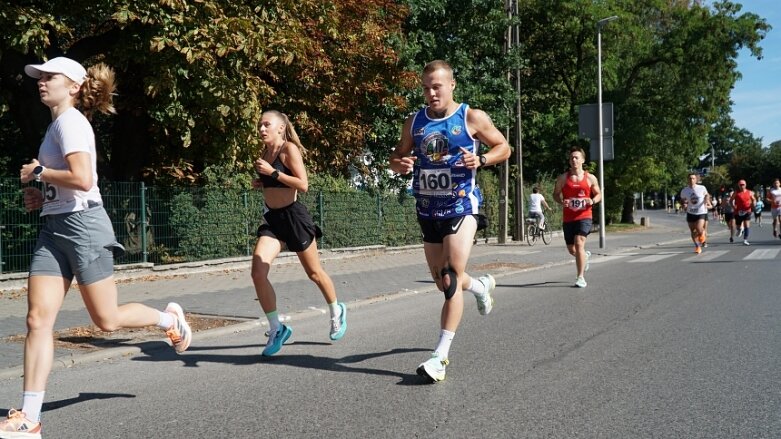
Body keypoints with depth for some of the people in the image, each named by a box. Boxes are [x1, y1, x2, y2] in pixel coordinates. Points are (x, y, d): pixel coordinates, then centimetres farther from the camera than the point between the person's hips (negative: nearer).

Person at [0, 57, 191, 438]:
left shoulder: (70, 120, -11)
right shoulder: (58, 124, 19)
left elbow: (82, 180, -25)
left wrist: (38, 171, -10)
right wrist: (42, 196, 11)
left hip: (82, 225, -9)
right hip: (54, 226, 9)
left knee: (107, 320, 2)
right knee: (38, 320, -1)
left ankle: (169, 318, 30)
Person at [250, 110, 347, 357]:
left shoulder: (289, 149, -12)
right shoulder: (265, 153, 9)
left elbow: (303, 185, -20)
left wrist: (272, 172, -23)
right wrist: (260, 183, 3)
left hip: (293, 216, -6)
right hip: (272, 218, 6)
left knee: (314, 273, 11)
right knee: (257, 274, -12)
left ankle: (336, 312, 38)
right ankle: (276, 329, 1)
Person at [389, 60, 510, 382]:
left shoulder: (472, 118, -5)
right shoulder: (414, 122, 6)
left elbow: (503, 147, 3)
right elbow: (397, 157, 14)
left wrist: (480, 160, -17)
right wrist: (400, 164, -11)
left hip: (461, 208, -5)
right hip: (427, 210, 5)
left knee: (451, 280, -15)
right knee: (442, 281, 16)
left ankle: (441, 356, -11)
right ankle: (482, 286, 49)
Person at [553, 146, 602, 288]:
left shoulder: (590, 178, 2)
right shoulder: (563, 178, 3)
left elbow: (599, 194, 11)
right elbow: (555, 194, 9)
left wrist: (592, 201, -12)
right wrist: (561, 202, -13)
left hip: (584, 216, -3)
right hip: (568, 218, 3)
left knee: (579, 244, -20)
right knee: (572, 250, 13)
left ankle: (581, 277, -12)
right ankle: (586, 255, 50)